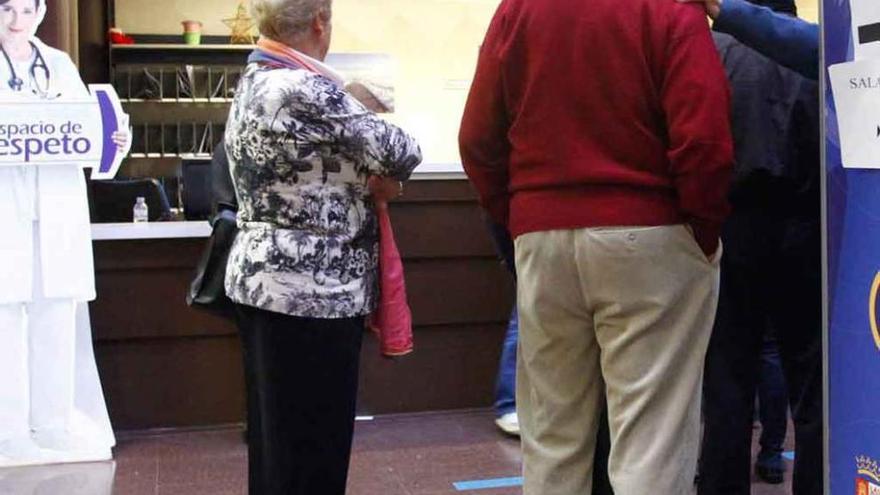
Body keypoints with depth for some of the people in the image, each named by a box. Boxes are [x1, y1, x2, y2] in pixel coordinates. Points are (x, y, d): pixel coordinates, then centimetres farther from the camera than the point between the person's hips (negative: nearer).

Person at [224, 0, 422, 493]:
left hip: (264, 280, 10)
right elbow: (400, 154, -14)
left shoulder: (252, 84, 11)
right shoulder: (307, 90, -18)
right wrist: (380, 174, 8)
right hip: (312, 290, -10)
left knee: (275, 436, 17)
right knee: (312, 446, 0)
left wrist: (366, 177, 1)